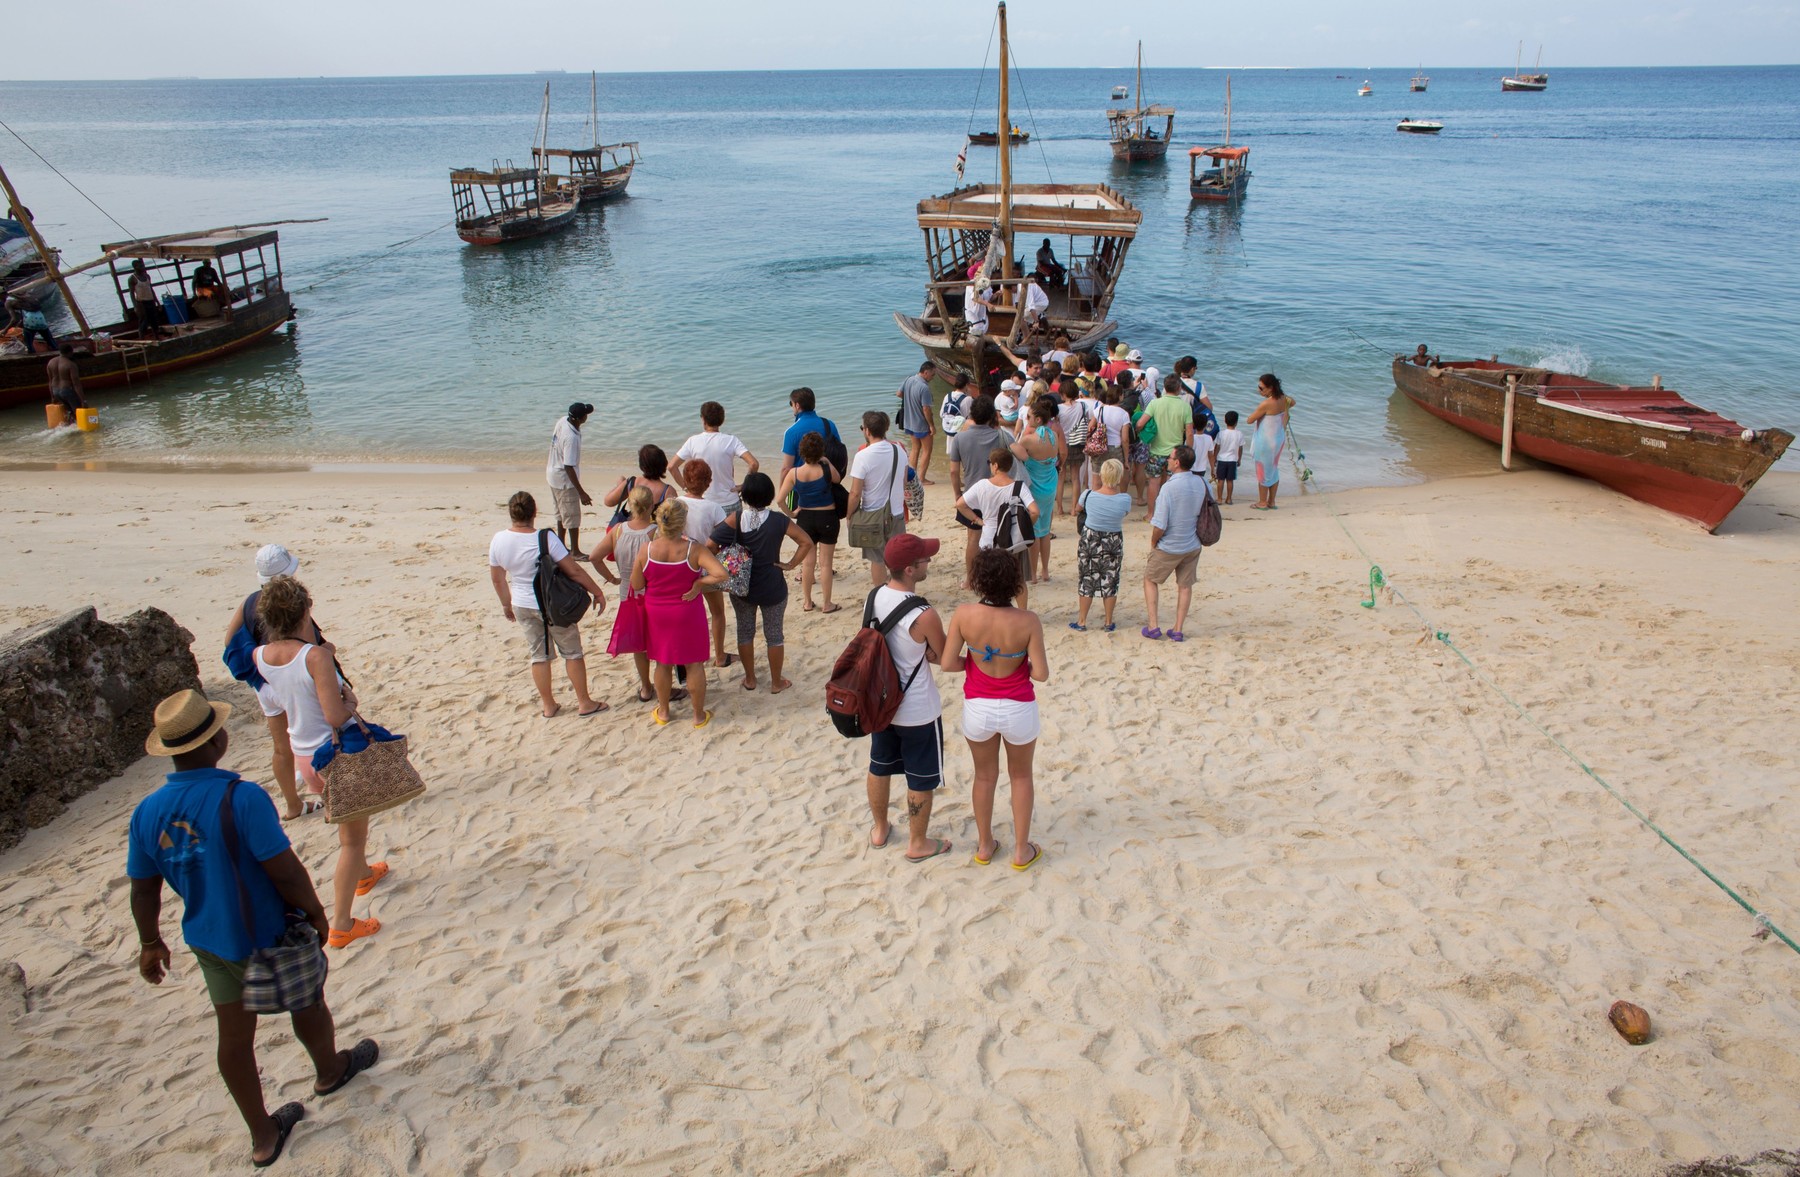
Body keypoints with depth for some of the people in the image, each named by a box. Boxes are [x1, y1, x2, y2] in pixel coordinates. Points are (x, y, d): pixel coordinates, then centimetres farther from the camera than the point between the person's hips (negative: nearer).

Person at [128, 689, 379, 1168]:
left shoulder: (147, 812, -10)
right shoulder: (241, 797, -29)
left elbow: (143, 890, 0)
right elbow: (285, 871, -26)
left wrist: (151, 942, 16)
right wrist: (315, 912, -9)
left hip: (209, 940, 5)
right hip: (269, 935, -5)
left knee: (234, 1033, 17)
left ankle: (263, 1137, 31)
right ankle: (329, 1070, 50)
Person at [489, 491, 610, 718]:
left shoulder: (498, 540, -9)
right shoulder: (545, 539, -24)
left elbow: (497, 578, 4)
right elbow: (574, 571, -21)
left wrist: (506, 604, 19)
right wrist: (597, 592, -10)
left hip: (522, 606, 4)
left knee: (538, 655, 18)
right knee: (572, 652, 12)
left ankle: (548, 705, 28)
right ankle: (584, 704, 19)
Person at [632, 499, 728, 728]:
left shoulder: (646, 550, -16)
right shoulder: (694, 550, -21)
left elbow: (636, 586, -6)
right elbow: (721, 574, -32)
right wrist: (698, 584, -17)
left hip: (657, 614, 2)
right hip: (688, 614, -2)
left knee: (663, 663, 20)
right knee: (694, 664, 13)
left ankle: (663, 712, 35)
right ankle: (699, 715, 25)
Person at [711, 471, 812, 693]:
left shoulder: (736, 518, -13)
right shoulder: (779, 521, -13)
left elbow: (711, 545, -19)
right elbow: (806, 543, -16)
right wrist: (791, 565, -6)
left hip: (742, 586, 1)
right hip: (772, 589, -1)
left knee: (745, 631, 18)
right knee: (774, 635, 12)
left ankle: (750, 679, 29)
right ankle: (776, 682, 23)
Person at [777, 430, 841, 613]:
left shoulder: (794, 473, -14)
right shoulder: (827, 469, -18)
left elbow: (779, 499, -13)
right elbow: (838, 478, 5)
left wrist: (790, 513, 2)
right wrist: (826, 462, 5)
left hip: (805, 518, 2)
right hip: (827, 518, -2)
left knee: (807, 562, 15)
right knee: (825, 563, 8)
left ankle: (807, 602, 25)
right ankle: (827, 604, 16)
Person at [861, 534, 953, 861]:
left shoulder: (874, 597, -8)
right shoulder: (924, 616, -29)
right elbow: (946, 660, -14)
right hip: (918, 712, -6)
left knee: (880, 767, 24)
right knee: (921, 779, 14)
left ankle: (880, 829, 43)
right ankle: (918, 843, 31)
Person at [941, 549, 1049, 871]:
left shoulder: (964, 615, -19)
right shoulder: (1027, 621, -22)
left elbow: (947, 664, -14)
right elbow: (1041, 673, -18)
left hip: (977, 709, 1)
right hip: (1018, 710, -1)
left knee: (985, 776, 24)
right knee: (1021, 777, 23)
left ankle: (985, 846, 39)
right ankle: (1021, 850, 34)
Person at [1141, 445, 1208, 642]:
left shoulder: (1169, 488, -25)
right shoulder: (1201, 483, -6)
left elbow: (1159, 526, -23)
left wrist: (1153, 542, -4)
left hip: (1168, 548, -5)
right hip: (1193, 546, 5)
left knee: (1150, 580, 16)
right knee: (1185, 585, 17)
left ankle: (1153, 627, 14)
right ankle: (1178, 631, 20)